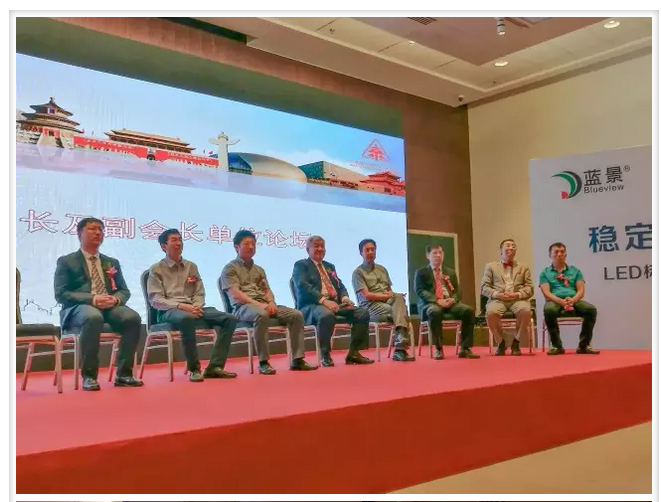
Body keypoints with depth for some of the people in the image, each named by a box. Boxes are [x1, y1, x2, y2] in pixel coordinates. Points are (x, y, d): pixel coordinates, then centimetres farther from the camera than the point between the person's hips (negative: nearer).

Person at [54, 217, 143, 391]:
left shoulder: (112, 262, 22)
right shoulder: (66, 261, 9)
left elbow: (124, 291, 16)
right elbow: (61, 294, -3)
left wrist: (115, 299, -10)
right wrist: (91, 299, -19)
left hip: (110, 307, 4)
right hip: (79, 307, -4)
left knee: (133, 317, -29)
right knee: (93, 317, -40)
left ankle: (123, 374, -20)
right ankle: (89, 375, -27)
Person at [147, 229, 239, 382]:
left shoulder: (191, 266, 20)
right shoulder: (156, 269, 6)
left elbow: (199, 293, 15)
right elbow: (155, 299, -5)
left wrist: (196, 306, -9)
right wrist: (180, 305, -19)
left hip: (193, 308, 5)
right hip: (168, 311, -5)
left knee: (229, 319, -17)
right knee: (187, 318, -42)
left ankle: (214, 366, -20)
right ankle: (194, 368, -27)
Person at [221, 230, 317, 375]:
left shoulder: (259, 269, 26)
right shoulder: (230, 268, 5)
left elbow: (267, 290, 19)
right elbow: (235, 294, -9)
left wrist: (271, 302, -6)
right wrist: (258, 304, -20)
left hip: (264, 305, 6)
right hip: (243, 307, -6)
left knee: (296, 315, -14)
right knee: (262, 315, -41)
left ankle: (297, 359, -15)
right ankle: (263, 362, -32)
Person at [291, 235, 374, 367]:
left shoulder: (330, 266, 28)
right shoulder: (301, 265, 6)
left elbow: (340, 286, 21)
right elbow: (303, 286, -11)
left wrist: (344, 297, -4)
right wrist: (323, 300, -25)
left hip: (335, 303, 7)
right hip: (312, 305, -7)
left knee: (363, 312, -14)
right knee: (327, 315, -40)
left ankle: (354, 353, -8)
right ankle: (325, 355, -21)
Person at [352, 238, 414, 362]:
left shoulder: (382, 269, 24)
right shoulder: (358, 272, 3)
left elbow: (390, 291, 18)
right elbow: (367, 296, -9)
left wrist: (393, 295, -7)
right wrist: (388, 295, -8)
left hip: (388, 301, 5)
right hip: (371, 306, -5)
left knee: (399, 297, -32)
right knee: (400, 311, -32)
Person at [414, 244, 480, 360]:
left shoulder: (450, 272, 23)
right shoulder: (421, 272, 9)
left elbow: (457, 290, 16)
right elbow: (420, 291, -4)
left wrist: (452, 299, -10)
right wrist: (437, 300, -19)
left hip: (450, 302, 4)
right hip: (431, 303, -4)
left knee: (469, 310, -25)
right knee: (435, 312, -41)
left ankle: (465, 348, -20)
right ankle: (438, 349, -29)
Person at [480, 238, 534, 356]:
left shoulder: (524, 267, 21)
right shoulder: (491, 266, 18)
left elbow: (529, 288, 10)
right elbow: (484, 288, 8)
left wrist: (517, 294, -11)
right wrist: (497, 294, -12)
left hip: (518, 299, 1)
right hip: (498, 299, -1)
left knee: (526, 311, -34)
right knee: (491, 312, -35)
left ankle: (516, 342, -11)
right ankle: (501, 342, -10)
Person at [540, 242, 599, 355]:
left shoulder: (575, 271, 18)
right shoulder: (545, 273, 12)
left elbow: (581, 291, 7)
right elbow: (547, 293, -2)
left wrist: (572, 300, -16)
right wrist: (561, 301, -21)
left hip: (574, 301, 2)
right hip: (555, 302, -2)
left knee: (591, 309, -30)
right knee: (549, 310, -39)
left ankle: (583, 345, -20)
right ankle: (557, 346, -26)